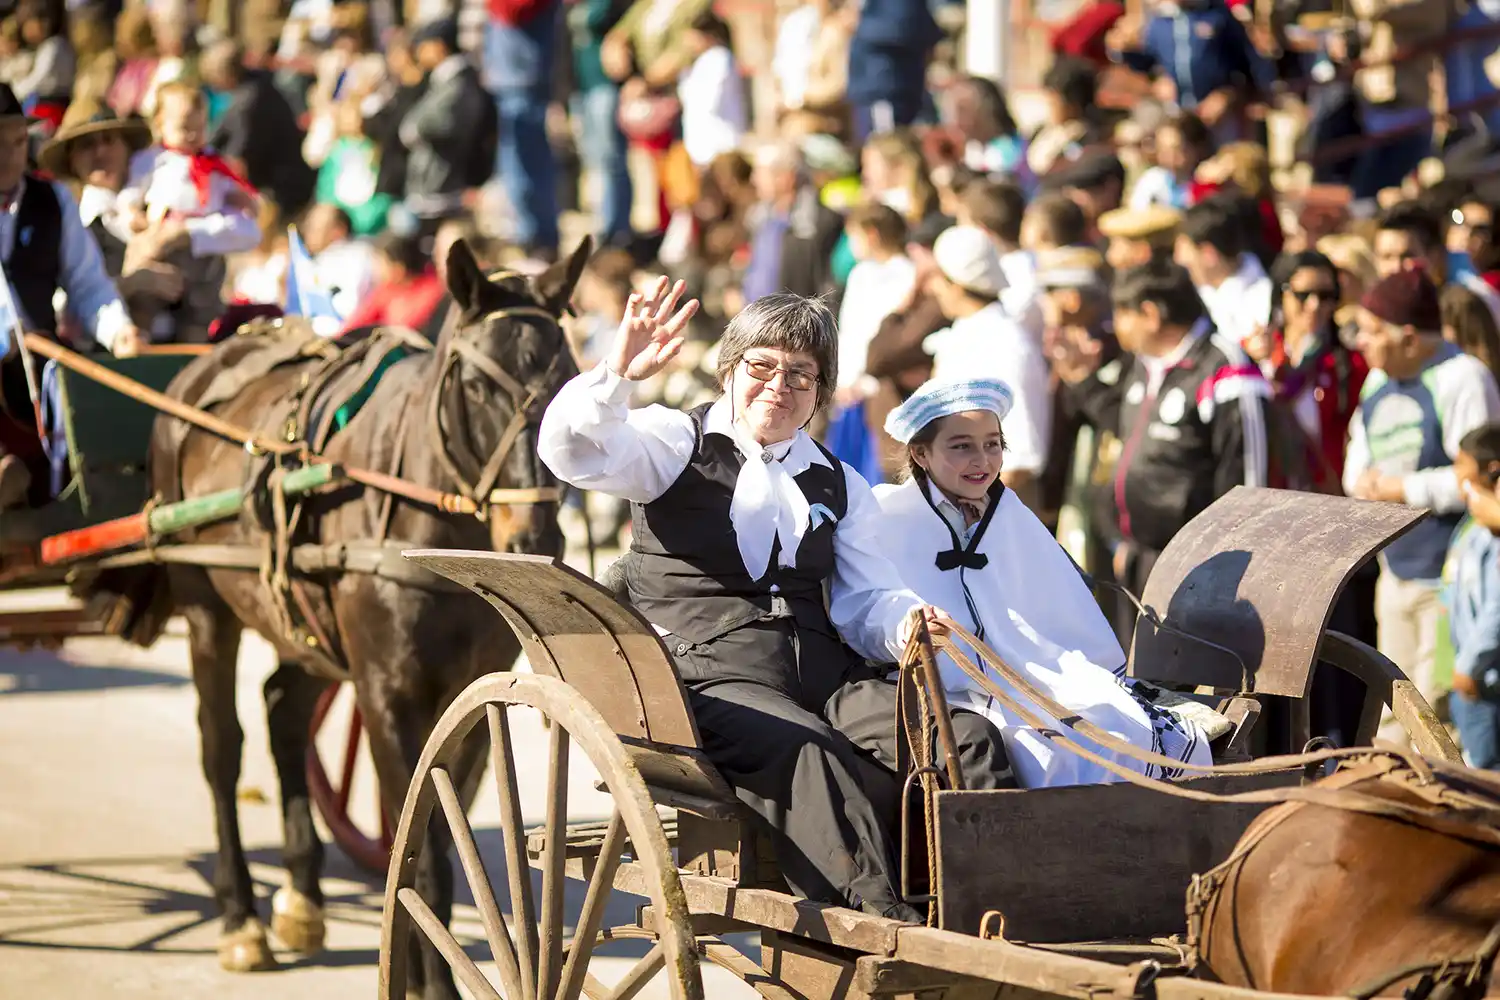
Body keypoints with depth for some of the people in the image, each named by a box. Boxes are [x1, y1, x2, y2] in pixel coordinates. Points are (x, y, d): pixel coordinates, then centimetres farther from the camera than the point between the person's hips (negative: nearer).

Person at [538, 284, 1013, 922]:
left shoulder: (840, 486, 24)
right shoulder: (678, 444, 10)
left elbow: (865, 601, 15)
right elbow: (572, 452, -8)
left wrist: (906, 625, -10)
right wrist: (618, 375, -26)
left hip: (825, 675, 5)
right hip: (708, 678, -5)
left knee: (969, 738, -21)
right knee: (808, 752, -38)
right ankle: (876, 915, -47)